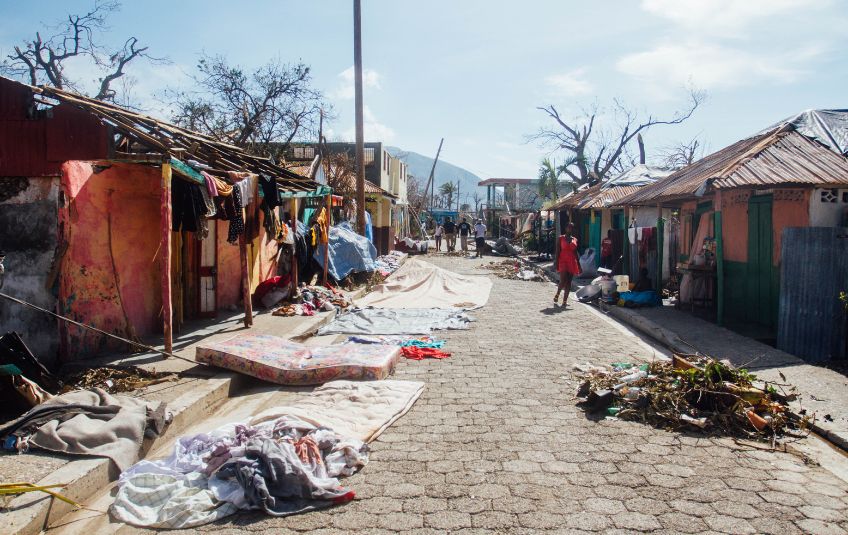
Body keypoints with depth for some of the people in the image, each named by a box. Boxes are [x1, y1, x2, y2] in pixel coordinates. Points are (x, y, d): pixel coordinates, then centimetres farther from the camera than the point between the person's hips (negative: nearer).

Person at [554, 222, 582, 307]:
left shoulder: (575, 240, 13)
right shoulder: (561, 238, 1)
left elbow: (576, 253, 16)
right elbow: (557, 252, -2)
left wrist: (579, 266, 12)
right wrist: (557, 265, -9)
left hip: (572, 263, 5)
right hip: (563, 262, -4)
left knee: (568, 282, 3)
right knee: (563, 282, -13)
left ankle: (565, 301, 6)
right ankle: (556, 297, 9)